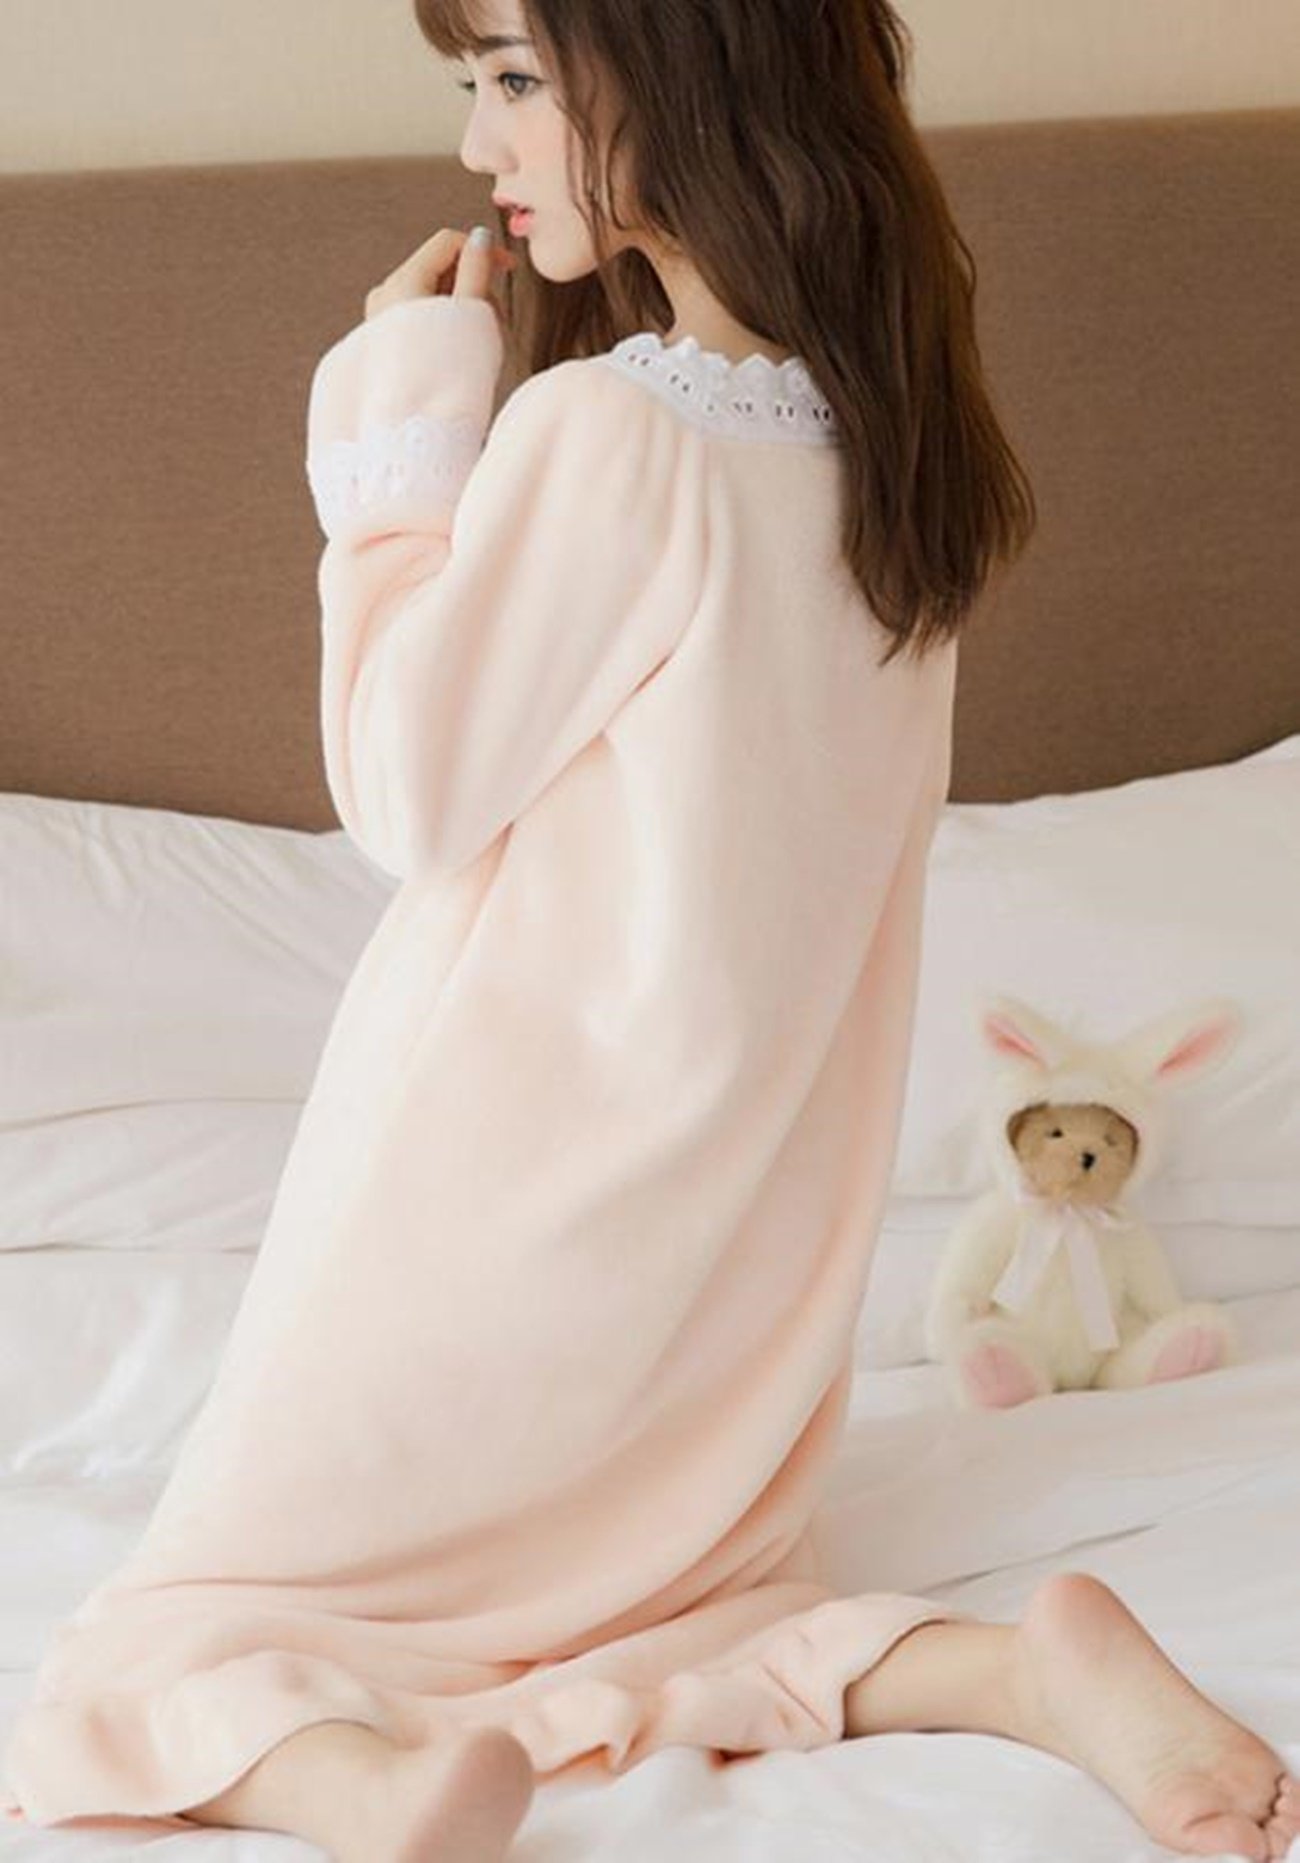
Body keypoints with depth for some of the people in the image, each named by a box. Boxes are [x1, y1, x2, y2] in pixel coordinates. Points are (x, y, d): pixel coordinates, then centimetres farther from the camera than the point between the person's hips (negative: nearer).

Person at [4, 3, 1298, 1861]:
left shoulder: (605, 432, -22)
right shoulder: (894, 431, 1)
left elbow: (406, 787, -12)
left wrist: (408, 439, -7)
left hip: (515, 1189, -7)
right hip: (761, 1206, 7)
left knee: (156, 1658, 6)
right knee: (682, 1600, 25)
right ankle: (1026, 1668, -4)